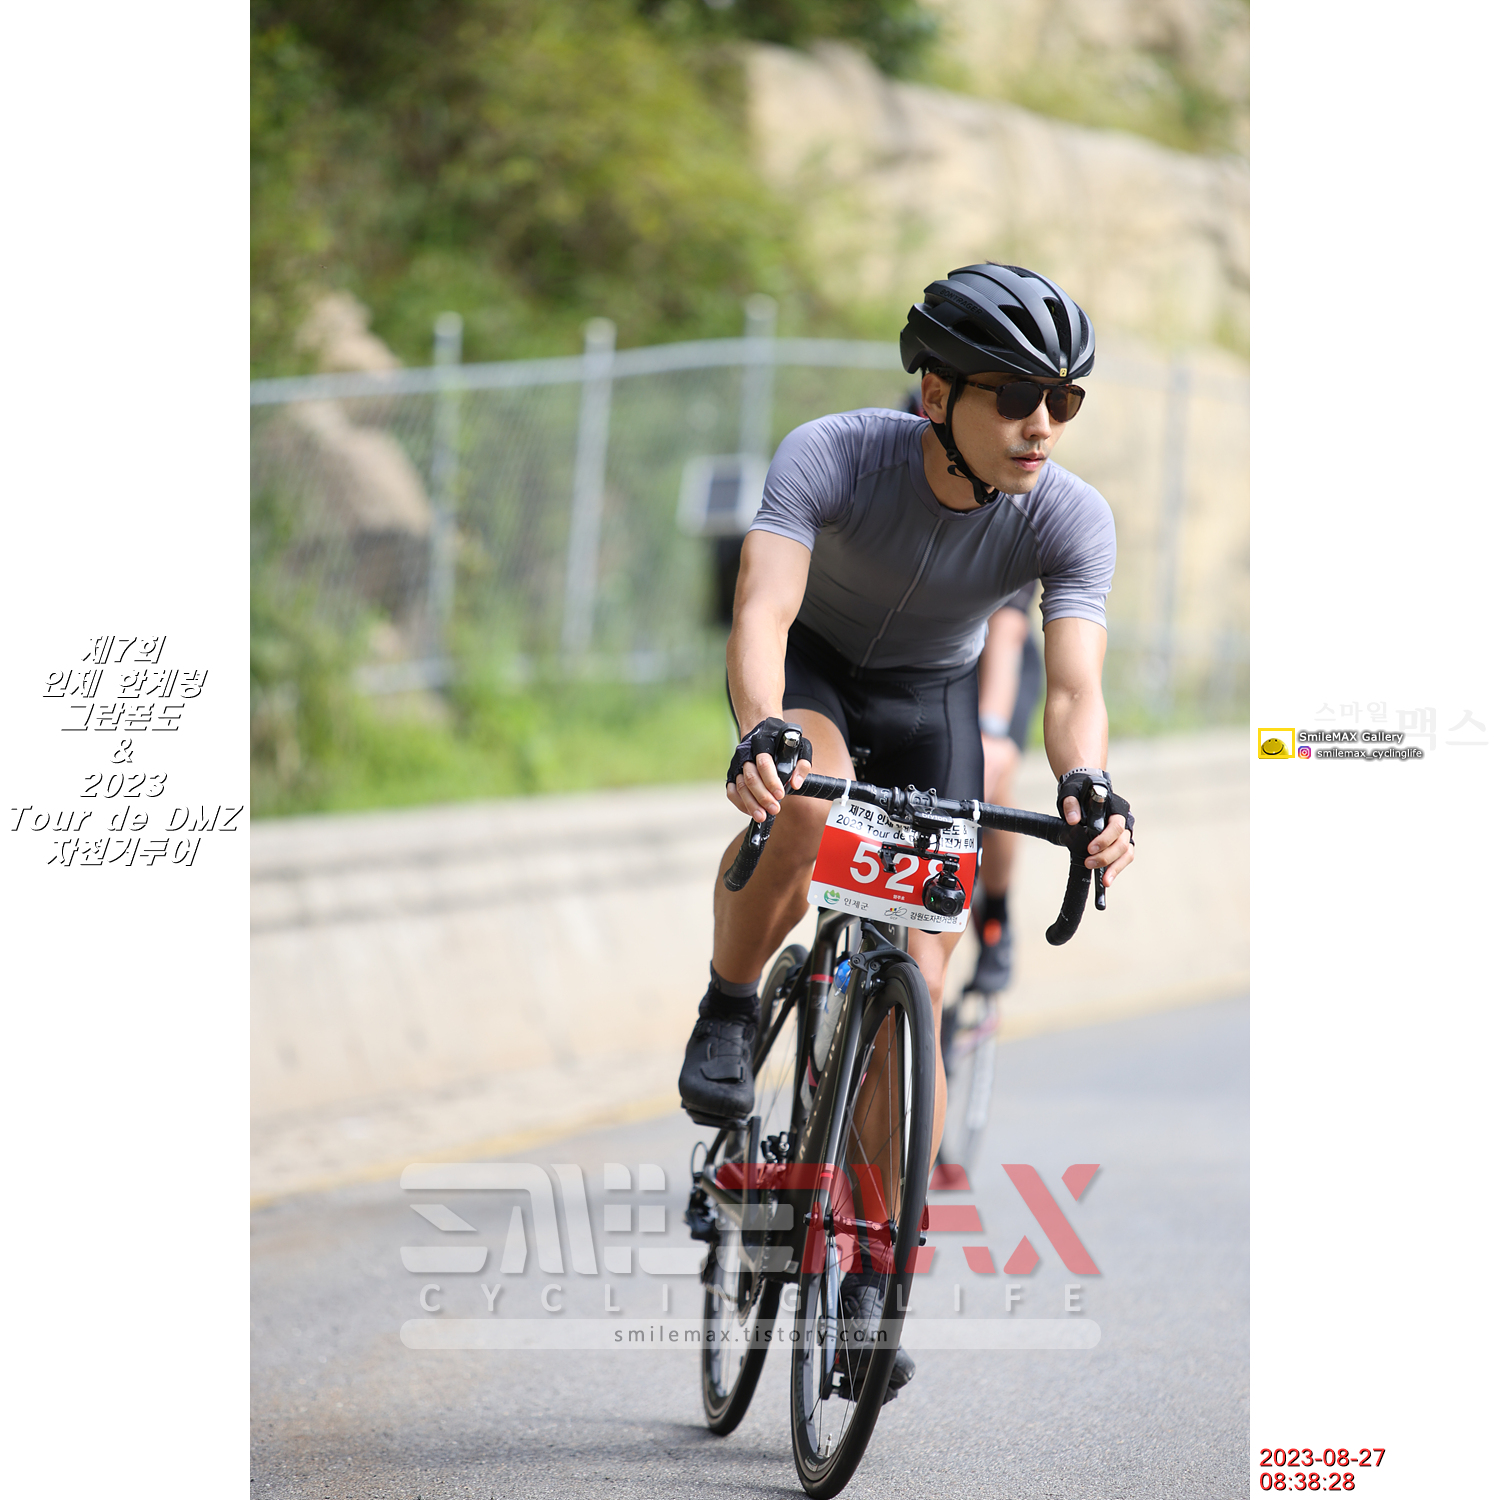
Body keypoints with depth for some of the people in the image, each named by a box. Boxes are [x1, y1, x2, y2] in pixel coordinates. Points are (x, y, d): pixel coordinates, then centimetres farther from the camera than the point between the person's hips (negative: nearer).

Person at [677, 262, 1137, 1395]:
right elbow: (761, 612, -43)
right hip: (811, 672, -2)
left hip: (932, 699, 2)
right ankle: (728, 1015, -11)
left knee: (918, 983, -8)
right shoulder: (831, 457, -32)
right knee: (805, 804, -38)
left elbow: (1075, 683, -35)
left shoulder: (1072, 518, -26)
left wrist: (1085, 784, -57)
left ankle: (869, 1284, 2)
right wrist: (761, 736, -63)